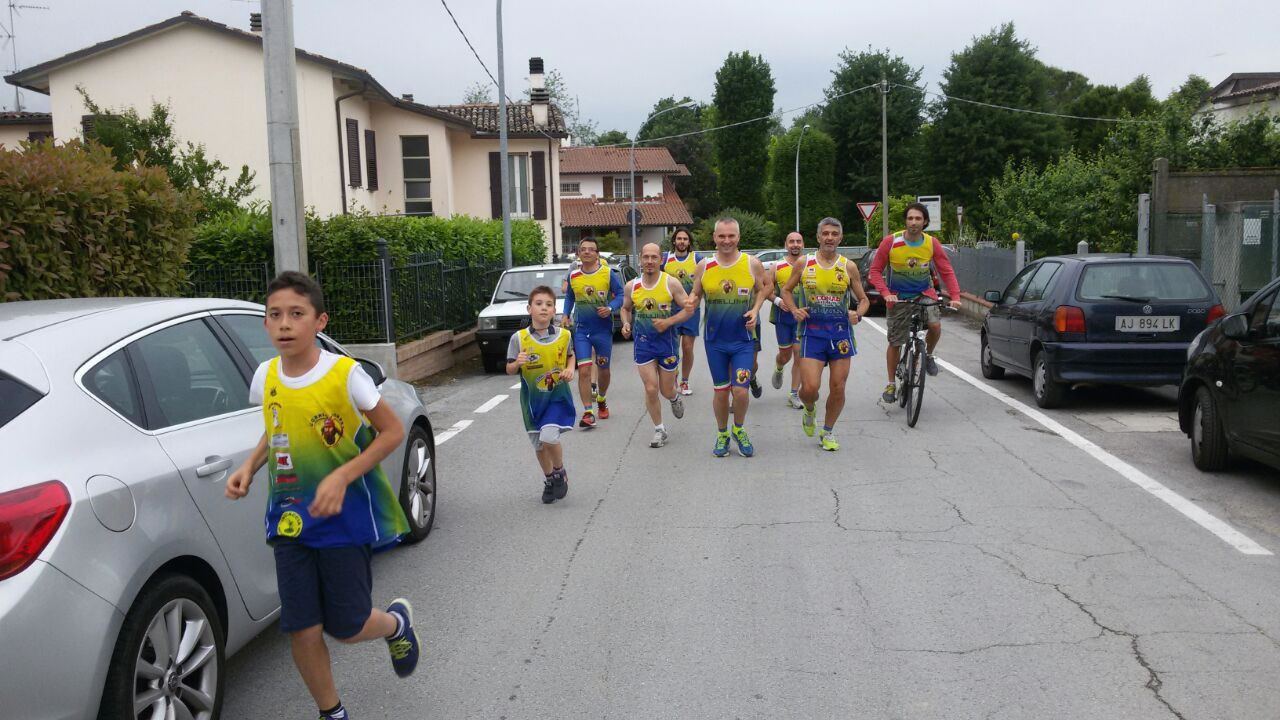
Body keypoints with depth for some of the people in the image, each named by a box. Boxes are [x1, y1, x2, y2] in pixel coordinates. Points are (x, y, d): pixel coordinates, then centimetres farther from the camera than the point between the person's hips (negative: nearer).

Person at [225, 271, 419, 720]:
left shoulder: (345, 375, -17)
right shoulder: (265, 377, -2)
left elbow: (392, 432, -10)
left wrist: (341, 477, -21)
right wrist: (249, 467, -1)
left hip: (345, 516, -4)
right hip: (290, 519, 4)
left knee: (345, 627, 2)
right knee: (302, 631, 3)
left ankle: (397, 622, 37)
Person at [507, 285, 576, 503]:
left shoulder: (564, 335, -7)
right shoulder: (519, 338, -11)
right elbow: (509, 370, -4)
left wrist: (570, 369, -5)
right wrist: (518, 363, -25)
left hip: (558, 395, -1)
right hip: (532, 398, 2)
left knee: (549, 437, -20)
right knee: (539, 444, 13)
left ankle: (560, 473, 9)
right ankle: (549, 480, 37)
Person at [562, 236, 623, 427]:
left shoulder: (608, 273, -8)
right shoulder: (573, 275, 1)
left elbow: (620, 295, -3)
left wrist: (610, 308, -20)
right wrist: (566, 315, 2)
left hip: (603, 329, -1)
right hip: (581, 329, 1)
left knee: (603, 369, 14)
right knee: (583, 371, -10)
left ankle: (601, 400, 42)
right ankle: (588, 413, -7)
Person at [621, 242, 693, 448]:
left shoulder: (671, 283, -10)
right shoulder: (632, 286, -1)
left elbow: (689, 309, -7)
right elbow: (626, 308, 16)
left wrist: (668, 322, -20)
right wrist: (626, 323, -4)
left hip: (667, 340, -1)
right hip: (643, 342, 2)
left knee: (666, 391, 9)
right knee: (651, 389, -4)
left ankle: (675, 397, 47)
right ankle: (659, 430, 13)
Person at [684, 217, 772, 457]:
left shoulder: (752, 263, -6)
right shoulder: (704, 265, -3)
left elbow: (766, 286, 10)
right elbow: (695, 294, 8)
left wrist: (755, 309, -5)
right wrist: (691, 302, -16)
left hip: (743, 340, -1)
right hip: (715, 340, 1)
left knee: (740, 391, -6)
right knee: (721, 390, 9)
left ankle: (739, 430, 23)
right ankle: (722, 434, 30)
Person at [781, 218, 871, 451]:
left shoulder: (849, 266, 2)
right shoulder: (805, 264, 1)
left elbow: (864, 299, 9)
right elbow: (786, 290, 14)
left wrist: (857, 314, -12)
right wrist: (794, 310, -5)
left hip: (840, 331, 1)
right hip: (812, 331, -1)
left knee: (838, 389, 3)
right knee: (810, 387, -11)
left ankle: (828, 433, 24)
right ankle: (809, 409, 25)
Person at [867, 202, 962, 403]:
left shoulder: (932, 243, -10)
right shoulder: (891, 242, -15)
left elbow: (947, 272, -6)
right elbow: (875, 271, -11)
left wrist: (955, 296, -21)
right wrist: (886, 293, -26)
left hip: (924, 294, 1)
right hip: (898, 297, -1)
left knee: (935, 325, -26)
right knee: (895, 343, 3)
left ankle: (928, 355, 7)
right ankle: (891, 384, 21)